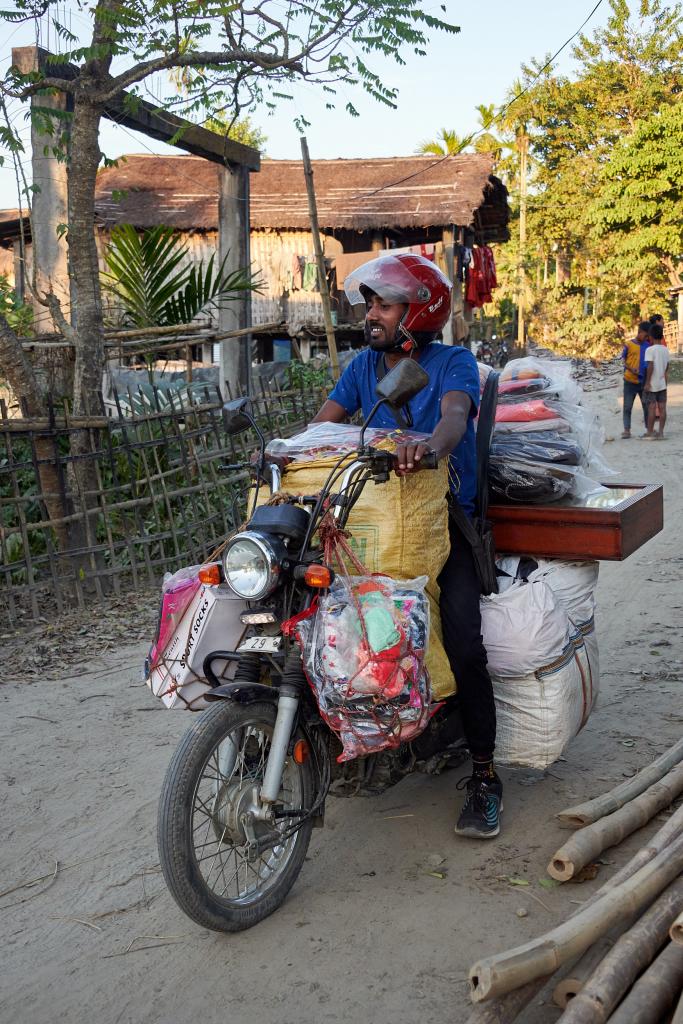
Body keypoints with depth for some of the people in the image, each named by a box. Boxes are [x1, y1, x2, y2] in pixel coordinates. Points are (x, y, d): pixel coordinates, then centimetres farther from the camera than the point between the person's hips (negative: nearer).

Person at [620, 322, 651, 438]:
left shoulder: (648, 346, 6)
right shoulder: (628, 345, -4)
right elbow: (623, 361, -3)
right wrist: (632, 369, -19)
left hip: (644, 381, 3)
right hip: (630, 381, -3)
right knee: (627, 406, 0)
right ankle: (627, 430, 4)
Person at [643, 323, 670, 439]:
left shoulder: (650, 349, -13)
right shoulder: (666, 350, 6)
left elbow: (650, 366, -20)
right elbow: (667, 367, 12)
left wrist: (647, 382, -16)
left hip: (652, 385, -5)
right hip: (662, 384, 5)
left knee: (652, 408, -2)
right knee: (662, 408, 5)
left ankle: (650, 433, 3)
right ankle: (661, 432, 7)